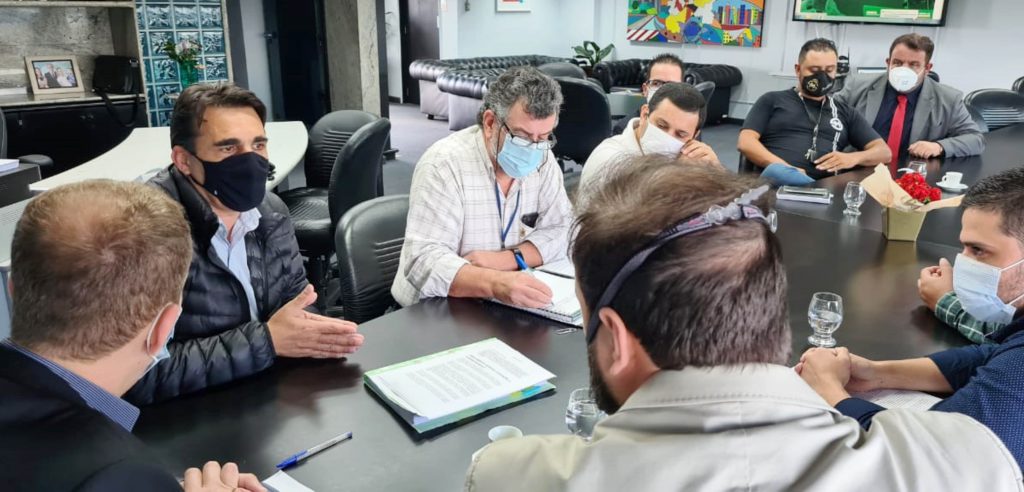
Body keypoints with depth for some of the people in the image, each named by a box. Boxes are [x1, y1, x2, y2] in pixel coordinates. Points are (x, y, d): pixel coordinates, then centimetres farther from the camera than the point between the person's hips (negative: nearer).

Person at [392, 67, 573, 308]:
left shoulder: (542, 159, -1)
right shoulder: (444, 165, -18)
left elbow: (561, 230, 0)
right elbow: (423, 261, -26)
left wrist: (507, 259, -17)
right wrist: (496, 284, -41)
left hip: (506, 308, 4)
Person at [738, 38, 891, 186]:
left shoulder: (845, 112, 27)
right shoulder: (772, 100, 19)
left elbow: (884, 152, 23)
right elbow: (746, 142, 5)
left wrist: (853, 158, -2)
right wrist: (781, 168, -14)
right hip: (775, 182, -1)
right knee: (777, 172, -39)